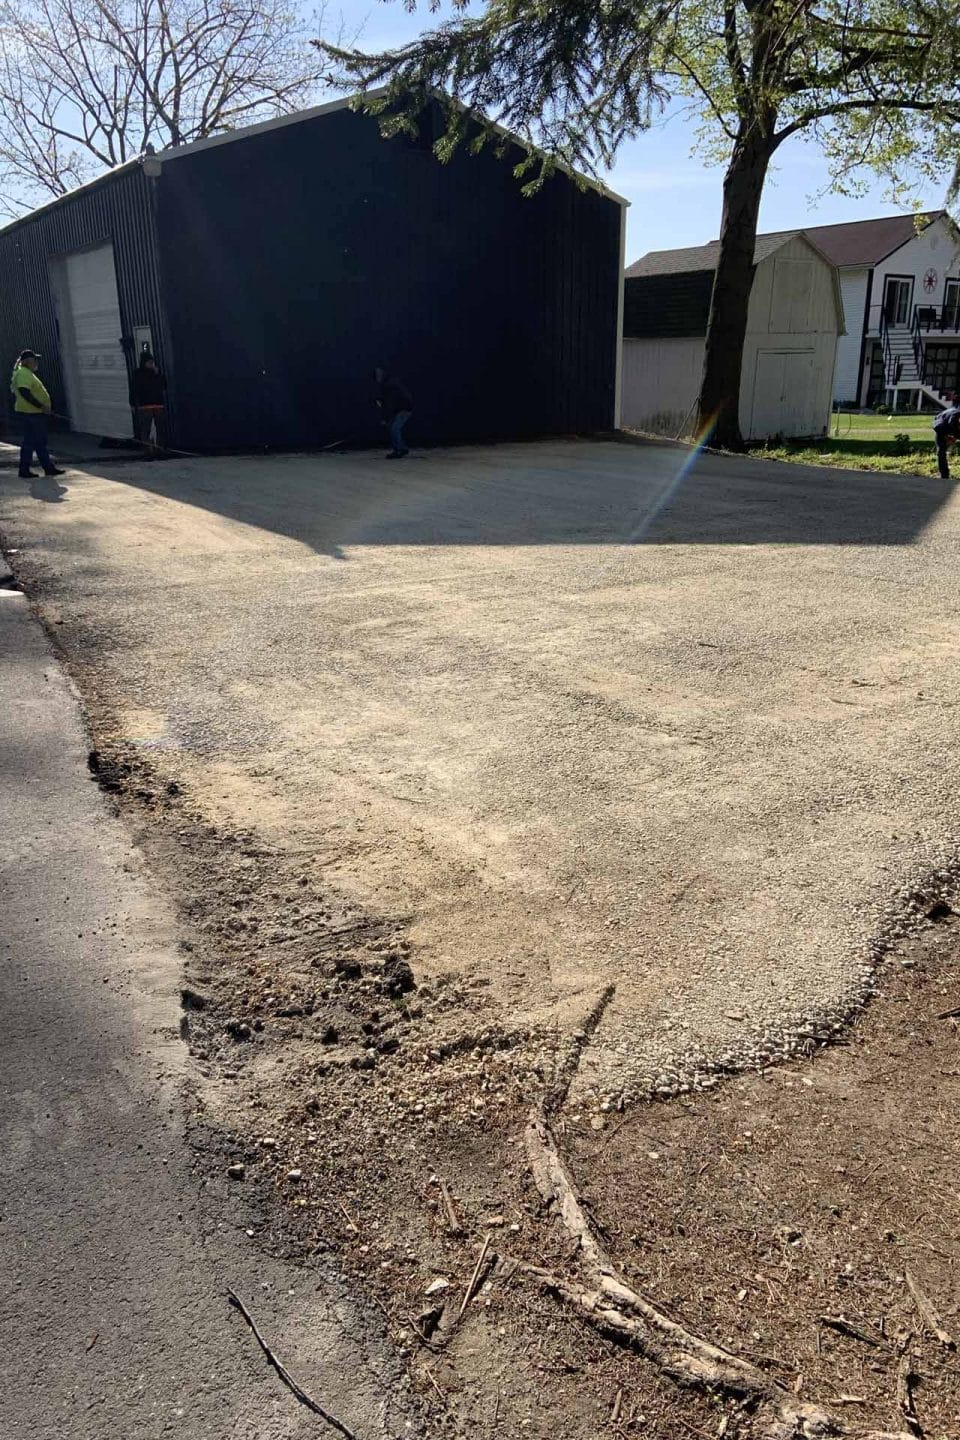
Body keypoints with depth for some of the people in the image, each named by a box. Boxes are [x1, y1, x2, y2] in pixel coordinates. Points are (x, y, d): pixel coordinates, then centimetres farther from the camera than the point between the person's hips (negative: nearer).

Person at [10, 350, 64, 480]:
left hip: (35, 413, 11)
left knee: (40, 442, 12)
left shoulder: (27, 373, 17)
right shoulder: (23, 374, -15)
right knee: (30, 442, -4)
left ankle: (49, 468, 17)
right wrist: (41, 406, -26)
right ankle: (24, 471, 2)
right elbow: (24, 392, -26)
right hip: (30, 413, -11)